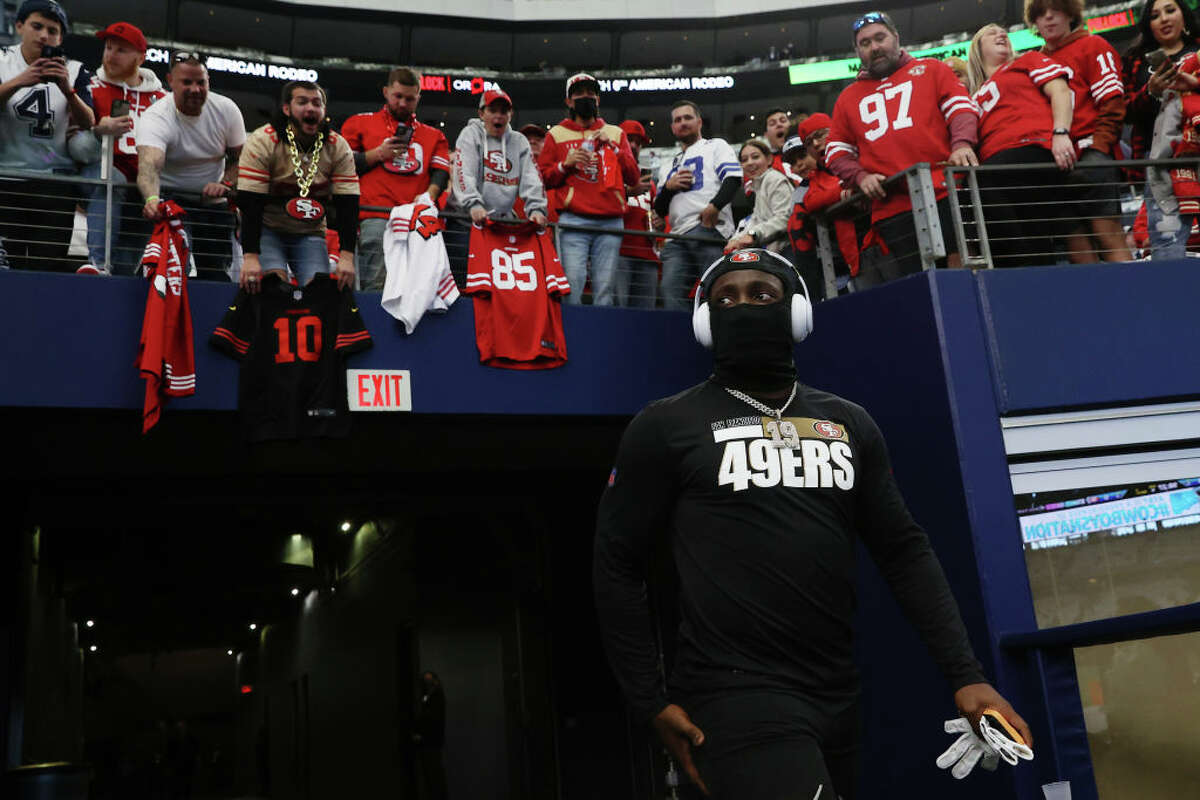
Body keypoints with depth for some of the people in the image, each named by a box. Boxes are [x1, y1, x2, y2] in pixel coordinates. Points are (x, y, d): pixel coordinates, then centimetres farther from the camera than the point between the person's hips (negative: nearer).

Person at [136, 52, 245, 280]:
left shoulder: (227, 109, -8)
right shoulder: (155, 118, -20)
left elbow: (239, 157, 4)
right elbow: (149, 165, -38)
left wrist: (225, 183, -17)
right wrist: (152, 199, -59)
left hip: (213, 202, 3)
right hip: (170, 195, -3)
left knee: (216, 273, 0)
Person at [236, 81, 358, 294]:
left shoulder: (338, 148, -5)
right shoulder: (262, 142, -13)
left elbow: (348, 206, -8)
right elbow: (250, 204, -19)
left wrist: (346, 257, -21)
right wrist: (250, 257, -29)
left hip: (310, 234, 3)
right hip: (266, 230, -2)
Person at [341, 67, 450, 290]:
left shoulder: (433, 136, 26)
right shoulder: (361, 123, 20)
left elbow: (442, 171, 11)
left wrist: (430, 194, -10)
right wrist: (377, 155, 0)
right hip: (375, 217, -2)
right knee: (375, 286, -14)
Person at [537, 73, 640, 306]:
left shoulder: (616, 133, 21)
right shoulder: (557, 134, 16)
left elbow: (632, 177, 12)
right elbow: (543, 179, 11)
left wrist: (613, 147, 1)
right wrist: (566, 164, -5)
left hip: (611, 222, 2)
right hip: (573, 222, -2)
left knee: (605, 289, -4)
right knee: (572, 285, -15)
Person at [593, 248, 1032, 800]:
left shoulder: (848, 423, 10)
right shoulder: (667, 426, -2)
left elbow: (904, 551, 11)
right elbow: (617, 564, 0)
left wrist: (964, 674, 3)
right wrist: (651, 703, -4)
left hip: (837, 700, 5)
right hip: (735, 695, -5)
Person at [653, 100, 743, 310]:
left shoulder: (715, 146, 19)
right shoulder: (668, 167, 35)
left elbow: (734, 178, -1)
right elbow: (659, 210, 28)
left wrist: (715, 206, -18)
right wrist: (668, 187, 8)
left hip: (708, 228, -5)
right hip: (677, 237, 5)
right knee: (671, 292, -12)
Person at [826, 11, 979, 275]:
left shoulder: (931, 70, 19)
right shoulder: (848, 98, 23)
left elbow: (962, 107, 8)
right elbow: (836, 152, 21)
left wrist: (962, 144, -14)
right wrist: (861, 177, 1)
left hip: (944, 192, -1)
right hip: (891, 208, 1)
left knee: (961, 264, -12)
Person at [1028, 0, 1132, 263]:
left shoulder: (1092, 46, 11)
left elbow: (1112, 102, 0)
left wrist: (1097, 148, -12)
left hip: (1090, 159, -5)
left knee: (1108, 236, -14)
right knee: (1077, 250, -3)